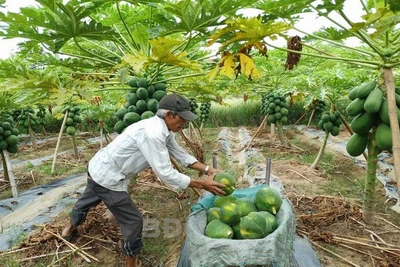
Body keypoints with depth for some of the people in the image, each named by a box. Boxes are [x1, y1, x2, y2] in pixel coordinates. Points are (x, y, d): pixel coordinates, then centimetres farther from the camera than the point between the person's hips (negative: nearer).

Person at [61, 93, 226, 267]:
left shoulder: (163, 128, -3)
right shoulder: (153, 133, -33)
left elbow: (181, 155, 2)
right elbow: (165, 173, -32)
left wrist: (208, 169, -7)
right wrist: (202, 184, -27)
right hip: (107, 177, -10)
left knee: (88, 200, 35)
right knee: (133, 220, 1)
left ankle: (70, 228, 65)